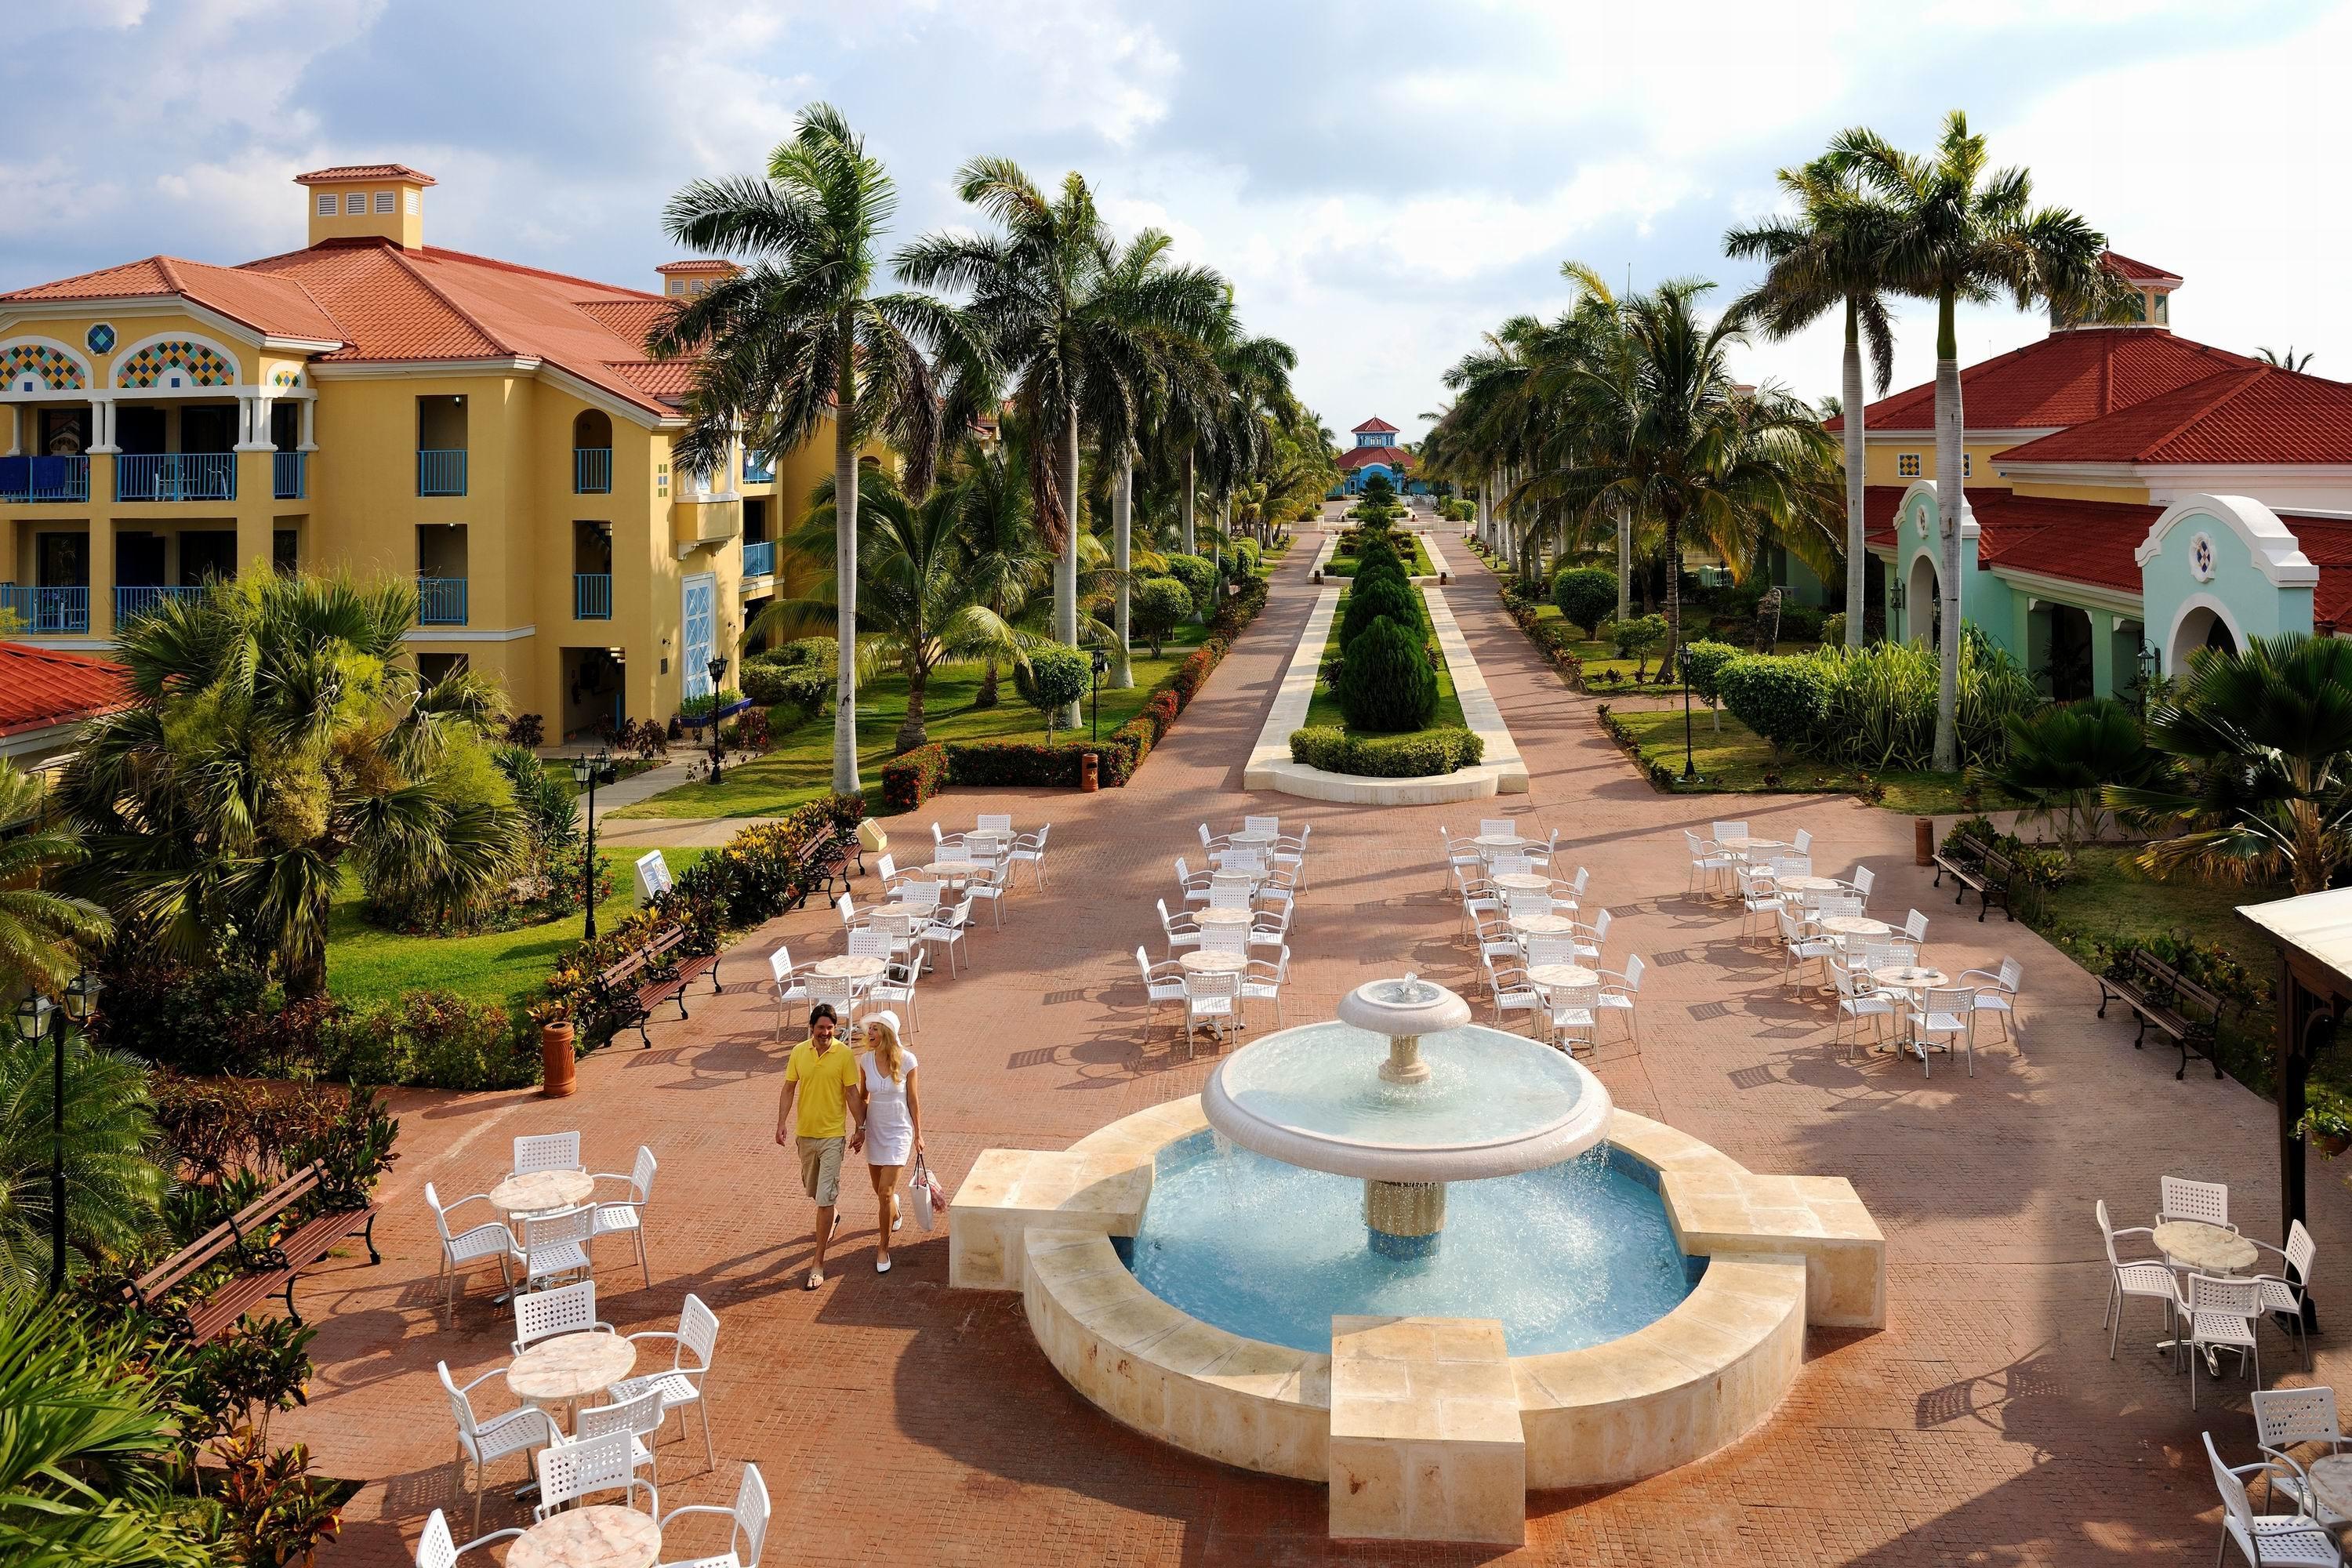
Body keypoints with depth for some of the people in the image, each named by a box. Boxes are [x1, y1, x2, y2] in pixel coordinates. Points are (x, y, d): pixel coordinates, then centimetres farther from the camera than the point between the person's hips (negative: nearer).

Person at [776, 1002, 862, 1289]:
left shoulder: (845, 1054, -11)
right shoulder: (799, 1052, -1)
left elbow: (852, 1093, -6)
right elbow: (789, 1089, 5)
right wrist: (782, 1123, -4)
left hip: (832, 1134, -4)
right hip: (804, 1133, 4)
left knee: (825, 1199, -8)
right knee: (812, 1189, 23)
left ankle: (818, 1263, -3)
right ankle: (831, 1218, 55)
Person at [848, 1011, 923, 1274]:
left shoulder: (907, 1060, -13)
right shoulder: (867, 1061, -5)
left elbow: (913, 1100, -4)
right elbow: (862, 1099, 8)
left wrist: (918, 1134, 0)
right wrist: (860, 1129, 3)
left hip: (898, 1132, -4)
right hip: (874, 1131, 4)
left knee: (885, 1192, -10)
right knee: (881, 1191, 15)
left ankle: (883, 1249, 4)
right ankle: (894, 1213, 50)